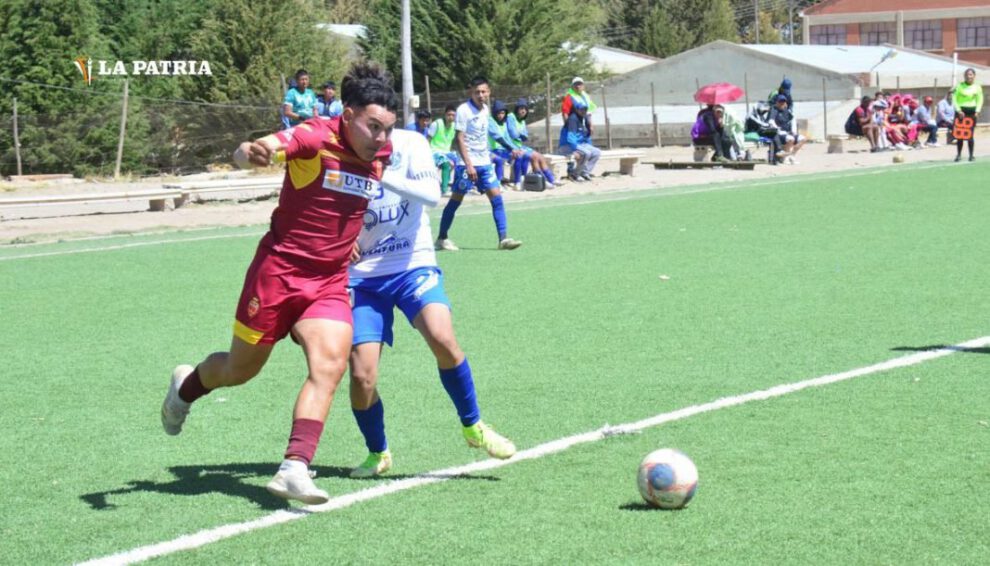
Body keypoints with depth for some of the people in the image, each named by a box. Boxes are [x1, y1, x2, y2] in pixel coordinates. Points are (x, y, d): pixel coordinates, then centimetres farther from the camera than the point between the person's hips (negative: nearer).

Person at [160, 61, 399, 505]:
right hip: (279, 269, -4)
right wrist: (252, 152, -60)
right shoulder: (317, 137, -19)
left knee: (330, 364, -20)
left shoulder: (380, 154, 0)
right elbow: (255, 150, -37)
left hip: (331, 280, 4)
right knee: (241, 369, 13)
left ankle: (294, 468, -23)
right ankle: (186, 386, 47)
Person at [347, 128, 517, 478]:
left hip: (413, 265, -2)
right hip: (362, 275, 2)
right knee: (361, 376, -9)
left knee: (442, 337, -28)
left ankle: (472, 426, -5)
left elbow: (431, 194, -20)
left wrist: (383, 176, -32)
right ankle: (377, 454, 19)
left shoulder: (409, 145, -3)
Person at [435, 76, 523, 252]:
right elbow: (459, 139, -16)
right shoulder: (463, 110, -12)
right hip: (467, 164, -6)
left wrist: (486, 156, 17)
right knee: (456, 199, 1)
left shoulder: (485, 109, 9)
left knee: (496, 197, -3)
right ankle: (442, 238, 13)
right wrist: (468, 165, -21)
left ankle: (503, 238, -5)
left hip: (484, 163, 6)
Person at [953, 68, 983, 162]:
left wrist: (977, 111, -5)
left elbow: (980, 100, 8)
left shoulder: (977, 87, 6)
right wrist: (958, 110, -10)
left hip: (972, 111, 0)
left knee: (970, 135, -2)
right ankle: (959, 154, 4)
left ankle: (971, 155, 5)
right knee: (959, 134, -4)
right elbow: (954, 99, 1)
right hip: (961, 111, 0)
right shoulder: (959, 86, 2)